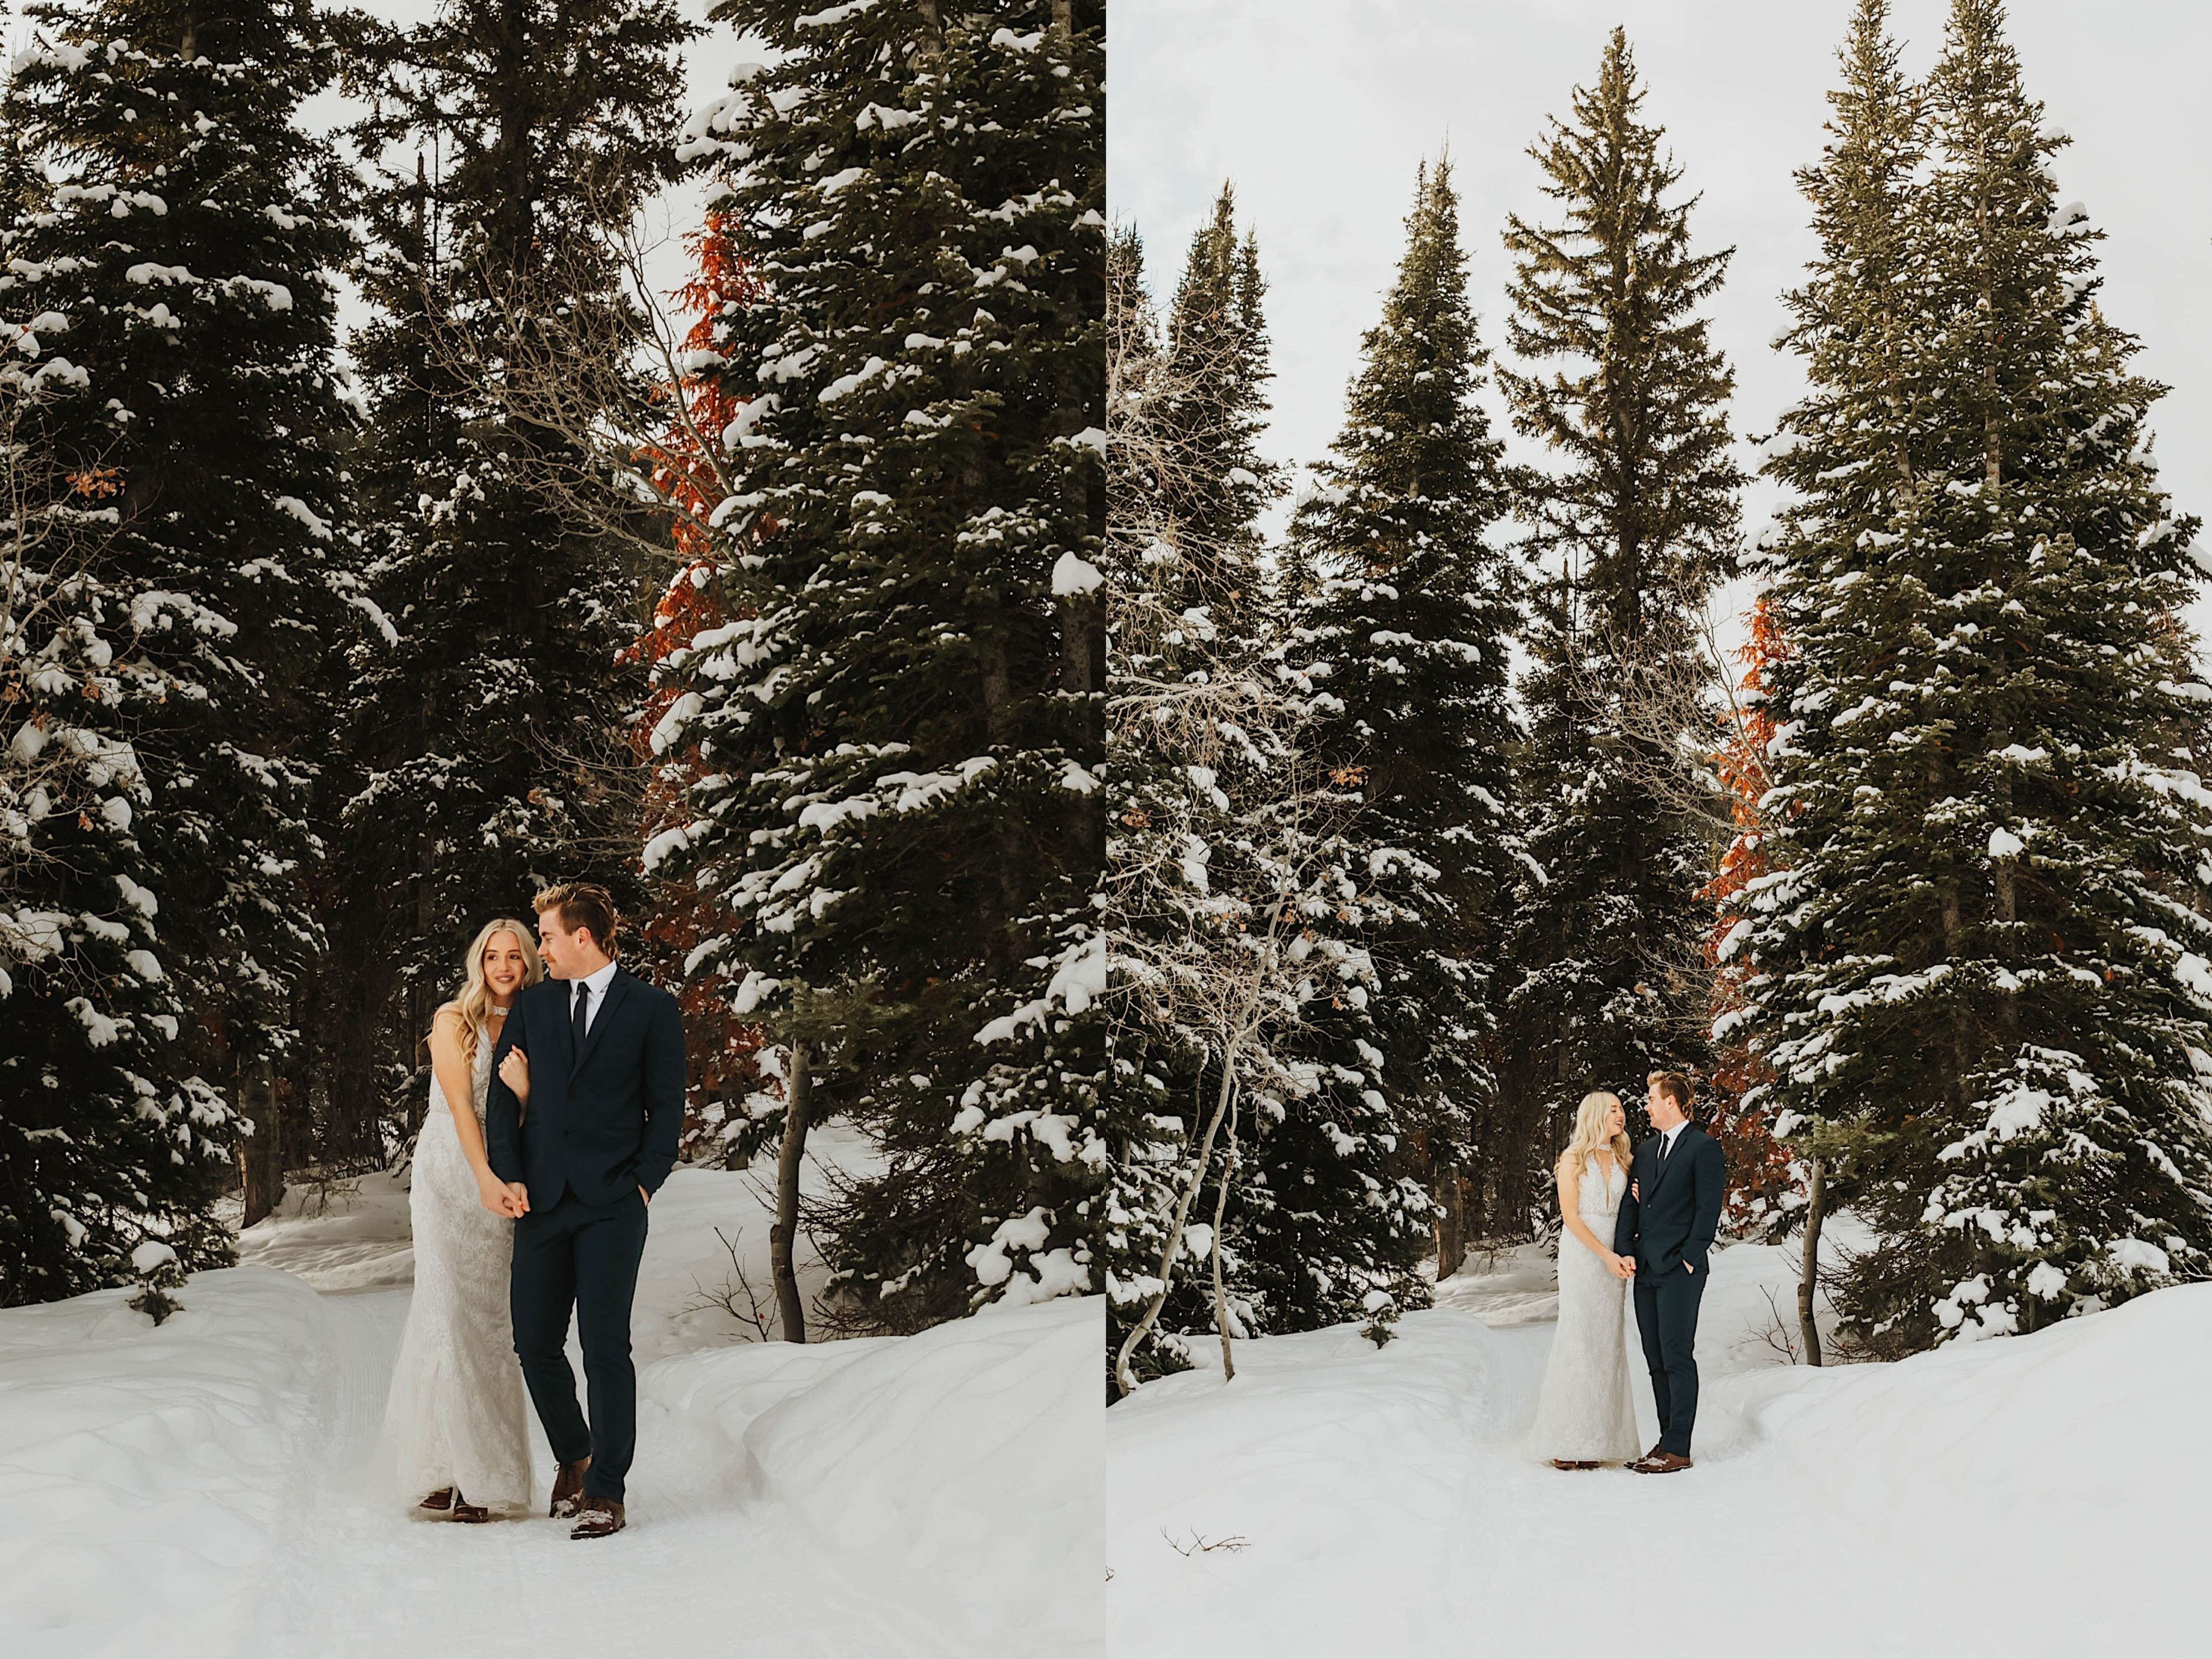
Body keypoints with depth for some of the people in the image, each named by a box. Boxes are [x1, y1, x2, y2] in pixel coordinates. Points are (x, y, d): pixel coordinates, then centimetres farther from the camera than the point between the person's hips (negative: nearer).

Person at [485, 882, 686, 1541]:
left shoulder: (652, 1009, 2)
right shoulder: (532, 1004, 13)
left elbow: (667, 1108, 3)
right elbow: (503, 1093, 9)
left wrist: (644, 1183, -6)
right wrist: (510, 1177, -2)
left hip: (614, 1203, -4)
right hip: (542, 1201, 4)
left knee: (606, 1346, -6)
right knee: (535, 1345, 5)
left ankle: (606, 1492, 3)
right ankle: (573, 1456, 29)